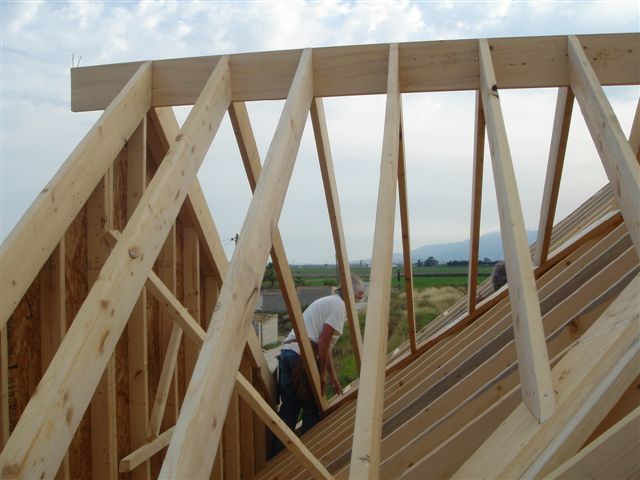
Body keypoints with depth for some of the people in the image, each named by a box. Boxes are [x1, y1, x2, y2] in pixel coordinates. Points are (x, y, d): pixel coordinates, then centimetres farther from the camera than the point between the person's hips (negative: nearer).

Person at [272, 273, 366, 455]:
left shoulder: (328, 301, 27)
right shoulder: (339, 305, -3)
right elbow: (324, 341, -13)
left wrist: (333, 375, 33)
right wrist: (322, 374, -6)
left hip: (286, 352, 9)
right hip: (302, 356, -9)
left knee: (288, 408, 11)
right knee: (312, 409, 5)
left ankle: (277, 454, 13)